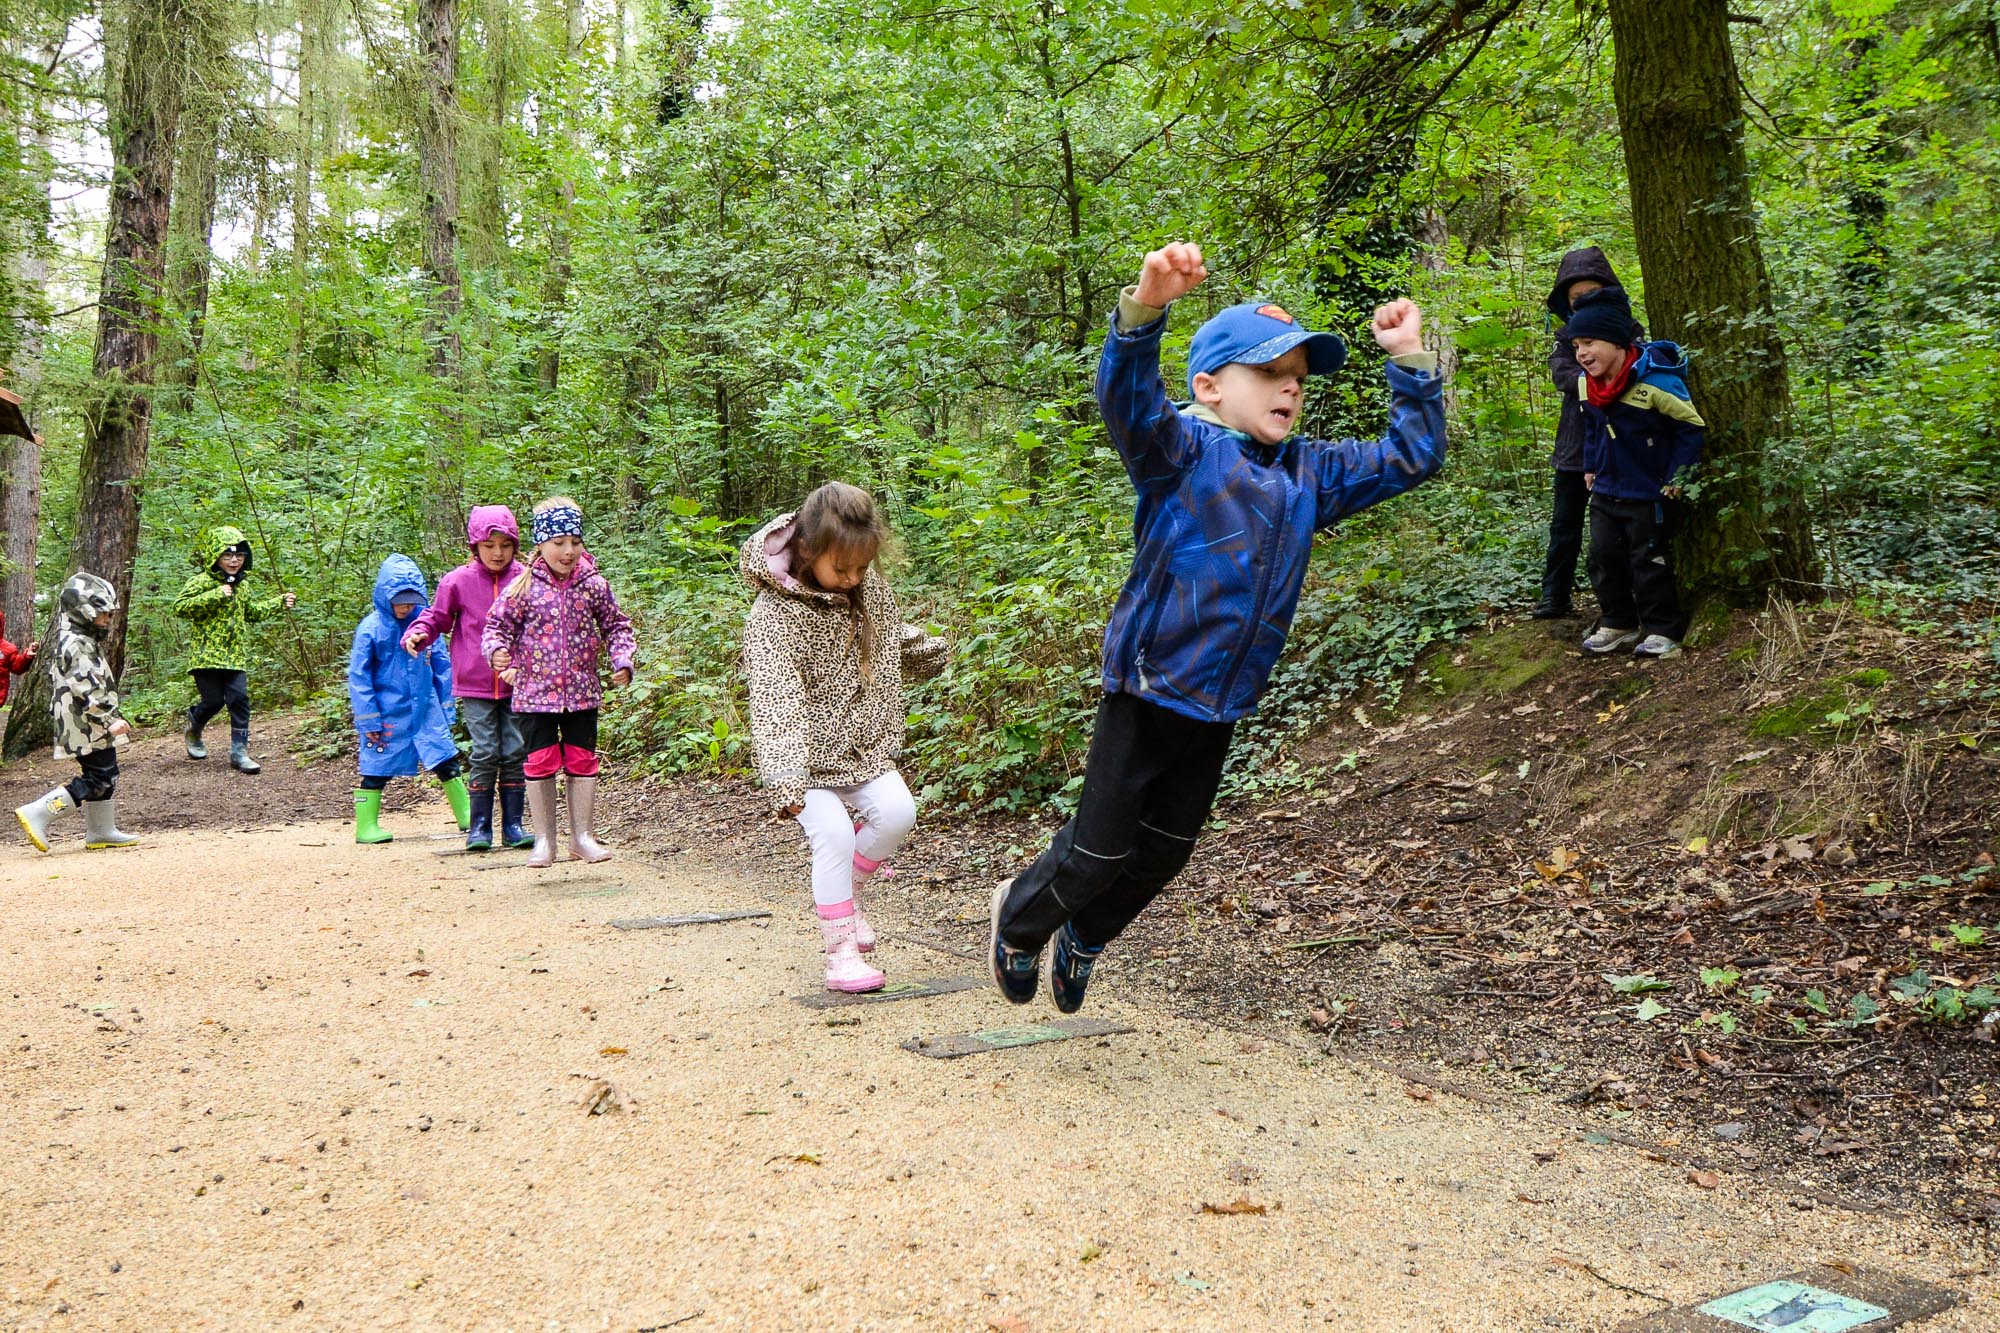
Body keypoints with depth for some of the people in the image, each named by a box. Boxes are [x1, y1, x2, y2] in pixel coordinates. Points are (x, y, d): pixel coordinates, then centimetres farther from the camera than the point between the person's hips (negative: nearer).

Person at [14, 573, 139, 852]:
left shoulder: (83, 641, 17)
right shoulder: (77, 645, -16)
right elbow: (87, 689, -24)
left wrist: (110, 718, 30)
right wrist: (110, 720, -26)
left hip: (94, 727, 10)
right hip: (88, 727, -10)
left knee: (106, 776, 14)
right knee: (96, 780, -9)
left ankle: (102, 831, 22)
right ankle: (37, 815, -10)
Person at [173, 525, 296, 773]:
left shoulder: (240, 586, 16)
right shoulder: (202, 582, -8)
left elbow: (252, 611, 34)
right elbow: (179, 607, -20)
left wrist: (280, 602, 28)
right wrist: (214, 596, -26)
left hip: (235, 657, 6)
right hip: (207, 655, -6)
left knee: (239, 699, -6)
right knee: (213, 700, -3)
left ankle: (239, 751, 0)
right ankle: (192, 732, 31)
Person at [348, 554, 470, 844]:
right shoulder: (371, 628, -10)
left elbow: (441, 666, 9)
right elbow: (358, 677, -6)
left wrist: (446, 708, 9)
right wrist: (369, 721, -8)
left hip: (426, 710, 3)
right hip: (388, 717, -3)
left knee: (447, 763, 5)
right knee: (376, 770, 4)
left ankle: (465, 814, 17)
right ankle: (366, 826, 16)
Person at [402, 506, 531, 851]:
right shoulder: (458, 581, -1)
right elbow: (437, 617, 8)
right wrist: (418, 633, -9)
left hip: (516, 684, 1)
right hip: (475, 686, -1)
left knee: (515, 753, 4)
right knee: (485, 754, -4)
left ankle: (512, 825, 13)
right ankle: (479, 827, 8)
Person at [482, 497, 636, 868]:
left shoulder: (594, 584, -1)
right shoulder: (524, 587, -6)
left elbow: (615, 626, 8)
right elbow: (497, 624, 1)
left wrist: (622, 660, -7)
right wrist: (497, 650, -20)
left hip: (582, 692, 2)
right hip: (535, 692, -1)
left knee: (582, 761, 7)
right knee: (540, 763, 2)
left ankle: (582, 836, 19)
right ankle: (544, 840, 14)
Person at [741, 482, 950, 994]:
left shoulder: (869, 585, -2)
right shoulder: (773, 615, -22)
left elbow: (894, 634, 22)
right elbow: (774, 700, -32)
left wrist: (934, 654, 40)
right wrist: (785, 778, -42)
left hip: (862, 744, 6)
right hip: (807, 755, -5)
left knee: (897, 811, -13)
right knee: (834, 835, -19)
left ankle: (846, 892, 13)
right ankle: (840, 950, -4)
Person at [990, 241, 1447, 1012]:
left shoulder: (1311, 474, 6)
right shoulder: (1183, 450, -13)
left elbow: (1411, 458, 15)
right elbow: (1127, 399, -34)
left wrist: (1410, 361, 7)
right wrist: (1144, 308, -51)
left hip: (1219, 709, 7)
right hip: (1145, 692, -6)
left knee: (1163, 855, 20)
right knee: (1098, 855, 3)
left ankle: (1083, 936, 47)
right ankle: (1019, 918, 34)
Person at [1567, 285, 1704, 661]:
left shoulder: (1655, 380, -23)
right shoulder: (1585, 381, -2)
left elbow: (1691, 427, -13)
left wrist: (1677, 478, -12)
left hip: (1648, 494, -7)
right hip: (1606, 491, 7)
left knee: (1650, 562, 1)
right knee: (1604, 559, 10)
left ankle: (1663, 631, 12)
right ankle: (1617, 624, 24)